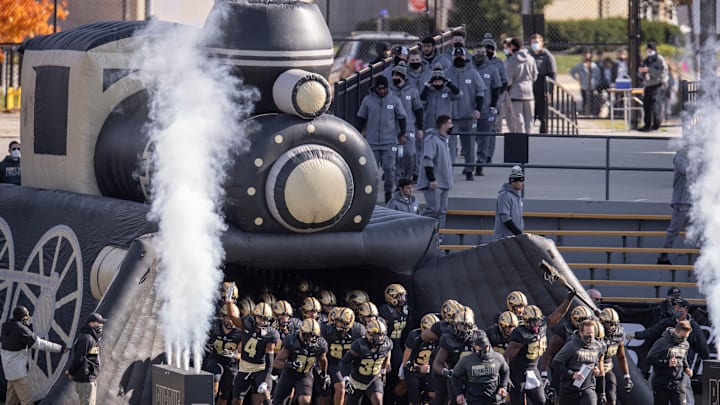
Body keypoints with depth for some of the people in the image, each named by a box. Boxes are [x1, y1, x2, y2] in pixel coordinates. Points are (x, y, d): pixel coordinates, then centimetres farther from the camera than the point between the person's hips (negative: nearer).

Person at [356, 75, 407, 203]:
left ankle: (389, 192, 9)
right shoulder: (368, 100, 3)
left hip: (389, 141, -1)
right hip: (372, 142, 1)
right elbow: (362, 118, 11)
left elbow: (401, 118, 8)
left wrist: (402, 134, 1)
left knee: (389, 168, -6)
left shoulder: (395, 100, 1)